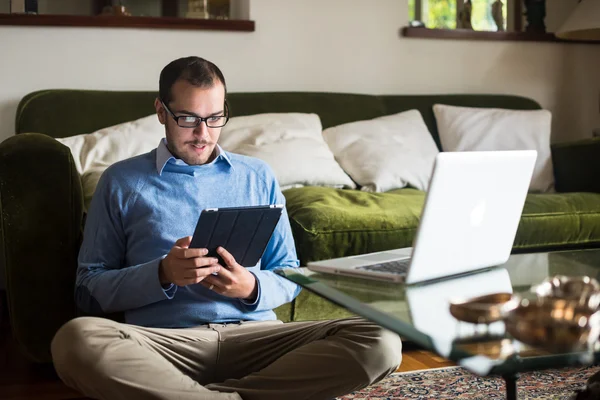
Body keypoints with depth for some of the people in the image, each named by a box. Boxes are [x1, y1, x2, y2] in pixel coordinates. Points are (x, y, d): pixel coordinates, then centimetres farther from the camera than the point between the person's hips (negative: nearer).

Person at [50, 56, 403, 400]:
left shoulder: (259, 177, 17)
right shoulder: (122, 181, 11)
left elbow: (289, 278, 17)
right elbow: (89, 289, 6)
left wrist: (252, 288, -7)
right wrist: (162, 275, -12)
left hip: (253, 334, 3)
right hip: (162, 339, -2)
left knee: (379, 343, -23)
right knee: (76, 339, -35)